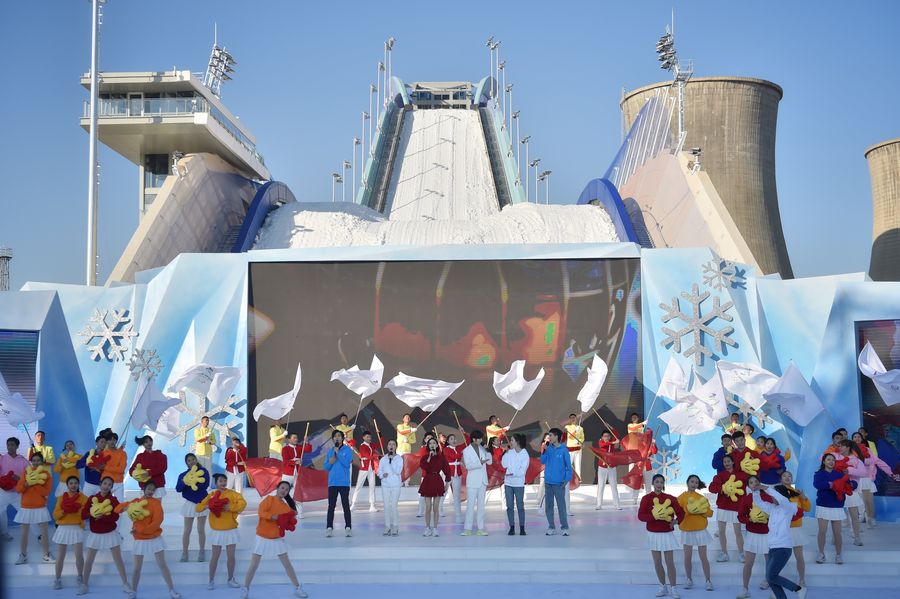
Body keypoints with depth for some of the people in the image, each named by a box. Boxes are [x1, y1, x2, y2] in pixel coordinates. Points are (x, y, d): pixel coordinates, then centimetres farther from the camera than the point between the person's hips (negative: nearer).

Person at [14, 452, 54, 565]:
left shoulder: (46, 474, -2)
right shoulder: (26, 472, 4)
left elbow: (46, 492, -13)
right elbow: (18, 489, -4)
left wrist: (34, 483, -19)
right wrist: (28, 483, -19)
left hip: (40, 508, -2)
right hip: (26, 507, 2)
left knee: (44, 532, -2)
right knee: (24, 533, 6)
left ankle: (46, 555, 7)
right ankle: (23, 555, 17)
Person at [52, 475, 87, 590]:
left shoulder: (83, 497, 3)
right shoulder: (61, 497, 8)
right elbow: (55, 514, 2)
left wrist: (77, 509, -20)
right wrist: (64, 511, -16)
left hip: (77, 528, -2)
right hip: (63, 528, 2)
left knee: (79, 555, -7)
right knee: (60, 556, 4)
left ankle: (80, 577, 10)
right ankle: (58, 579, 14)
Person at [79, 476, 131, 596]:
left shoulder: (113, 499, -5)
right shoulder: (92, 498, -2)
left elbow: (115, 517, -17)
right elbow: (83, 515, -9)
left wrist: (102, 516, -30)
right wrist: (92, 513, -27)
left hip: (110, 533, -1)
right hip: (94, 534, 1)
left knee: (118, 559, 0)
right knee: (89, 560, 6)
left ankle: (125, 584, 7)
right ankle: (84, 585, 18)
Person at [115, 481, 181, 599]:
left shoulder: (156, 502, -7)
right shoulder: (135, 501, 3)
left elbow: (157, 522, -16)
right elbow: (117, 508, 3)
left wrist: (139, 530, -17)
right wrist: (127, 507, -19)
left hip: (155, 539, -2)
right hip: (140, 540, 2)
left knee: (162, 565, 2)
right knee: (137, 568, 5)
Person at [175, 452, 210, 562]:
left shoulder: (203, 471, -6)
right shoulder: (183, 475, -1)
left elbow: (205, 485, -18)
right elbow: (178, 489, -13)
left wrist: (194, 481, -29)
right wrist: (184, 482, -31)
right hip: (189, 503, 1)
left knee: (201, 530, 6)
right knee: (187, 530, 3)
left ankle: (202, 552, 16)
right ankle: (184, 553, 9)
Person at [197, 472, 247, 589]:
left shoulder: (232, 494, -4)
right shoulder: (211, 495, -1)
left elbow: (243, 503, -18)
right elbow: (198, 508, -4)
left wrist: (230, 507, -29)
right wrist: (206, 506, -24)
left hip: (231, 530, 0)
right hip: (216, 531, 0)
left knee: (231, 556, 6)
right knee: (215, 557, 6)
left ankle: (231, 579, 22)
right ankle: (211, 580, 19)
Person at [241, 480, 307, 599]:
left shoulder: (286, 507, 2)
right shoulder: (269, 499, -10)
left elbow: (288, 520, 3)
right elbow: (261, 512, -22)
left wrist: (290, 523, -19)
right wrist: (276, 517, -27)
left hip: (278, 538, 4)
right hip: (263, 537, -4)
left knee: (287, 563, 7)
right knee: (254, 564, 2)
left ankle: (297, 588, 15)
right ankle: (245, 589, 17)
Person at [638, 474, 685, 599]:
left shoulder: (670, 498, -3)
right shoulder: (646, 498, -5)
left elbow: (681, 513, 2)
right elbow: (640, 515, -11)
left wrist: (676, 521, -18)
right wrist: (654, 516, -24)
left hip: (667, 534, 0)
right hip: (653, 534, 0)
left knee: (670, 562, -1)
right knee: (657, 562, 8)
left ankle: (673, 588, 7)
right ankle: (663, 587, 21)